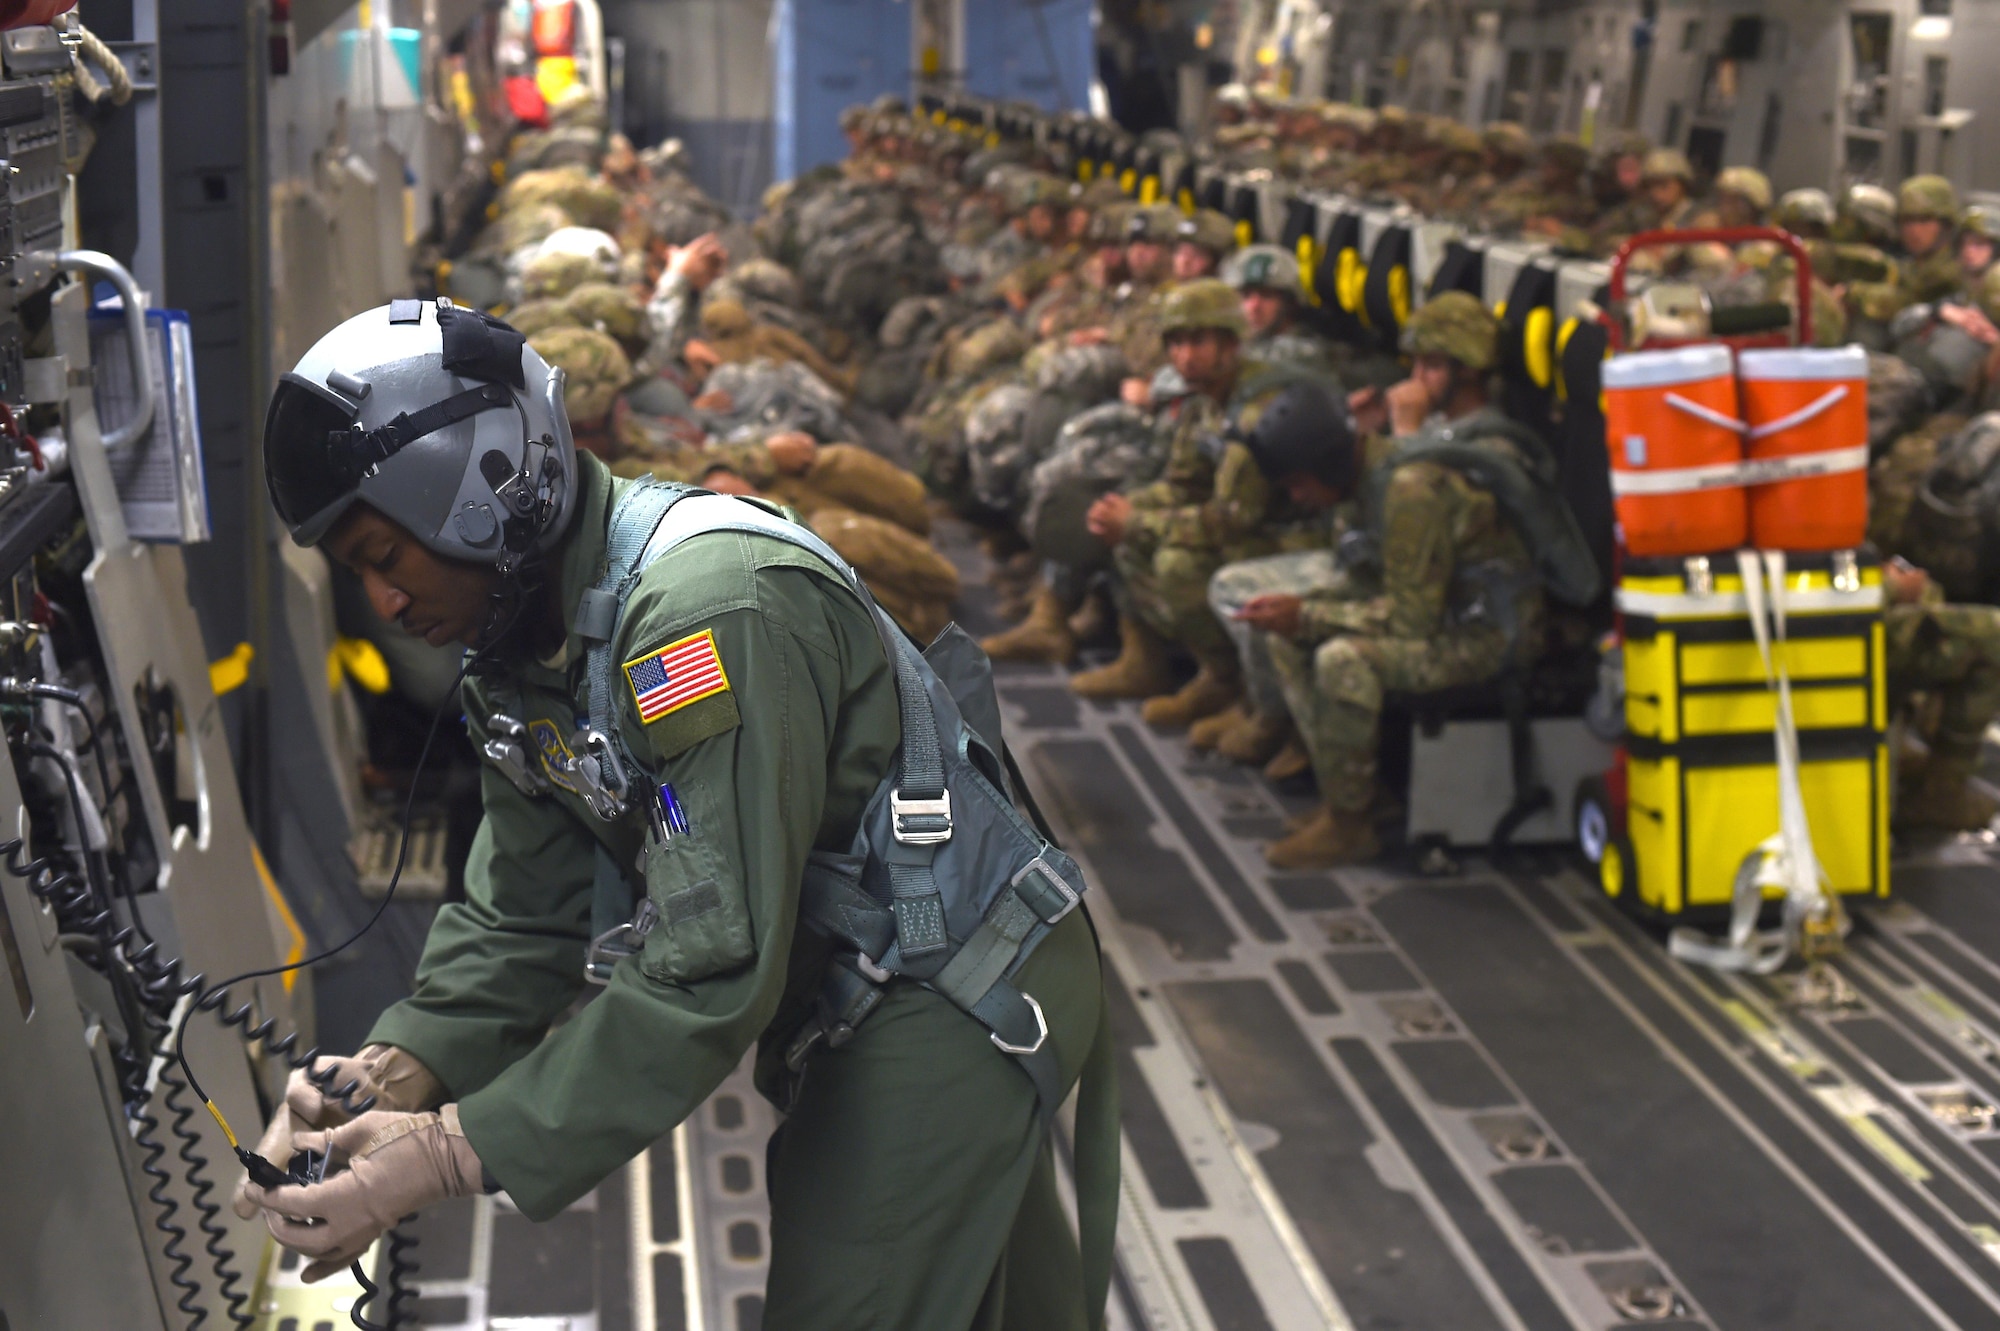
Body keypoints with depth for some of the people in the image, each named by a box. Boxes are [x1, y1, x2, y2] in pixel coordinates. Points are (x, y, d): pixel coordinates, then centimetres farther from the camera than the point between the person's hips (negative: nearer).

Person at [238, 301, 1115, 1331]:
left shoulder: (710, 606, -30)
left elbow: (709, 974, -34)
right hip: (855, 1012, 9)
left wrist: (445, 1157, -33)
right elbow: (520, 918, 1)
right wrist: (391, 1077, -16)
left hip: (951, 1004, -9)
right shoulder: (528, 654, 1)